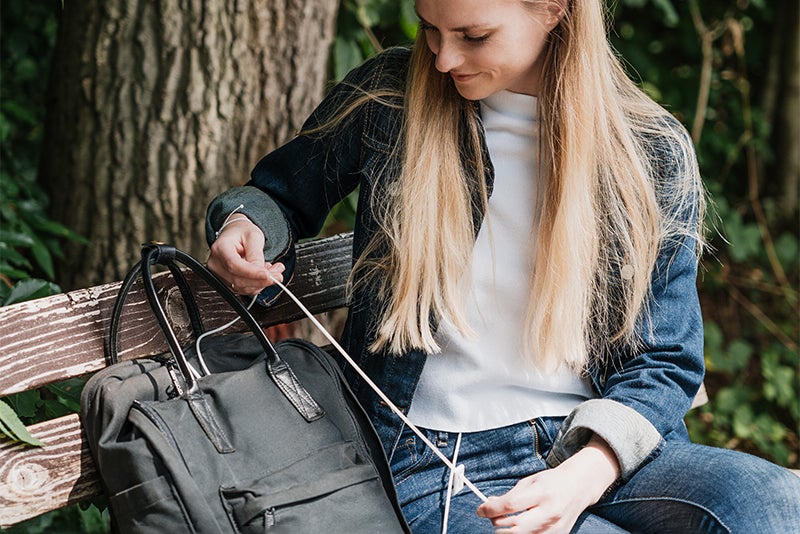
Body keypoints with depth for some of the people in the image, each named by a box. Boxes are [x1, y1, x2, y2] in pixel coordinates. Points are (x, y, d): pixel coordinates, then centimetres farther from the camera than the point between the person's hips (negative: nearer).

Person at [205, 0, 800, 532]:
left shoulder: (654, 152, 2)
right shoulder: (384, 99, 2)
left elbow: (665, 362, 3)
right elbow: (282, 193, 20)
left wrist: (585, 474, -16)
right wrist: (250, 222, -5)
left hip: (591, 448, 3)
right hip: (436, 465, -2)